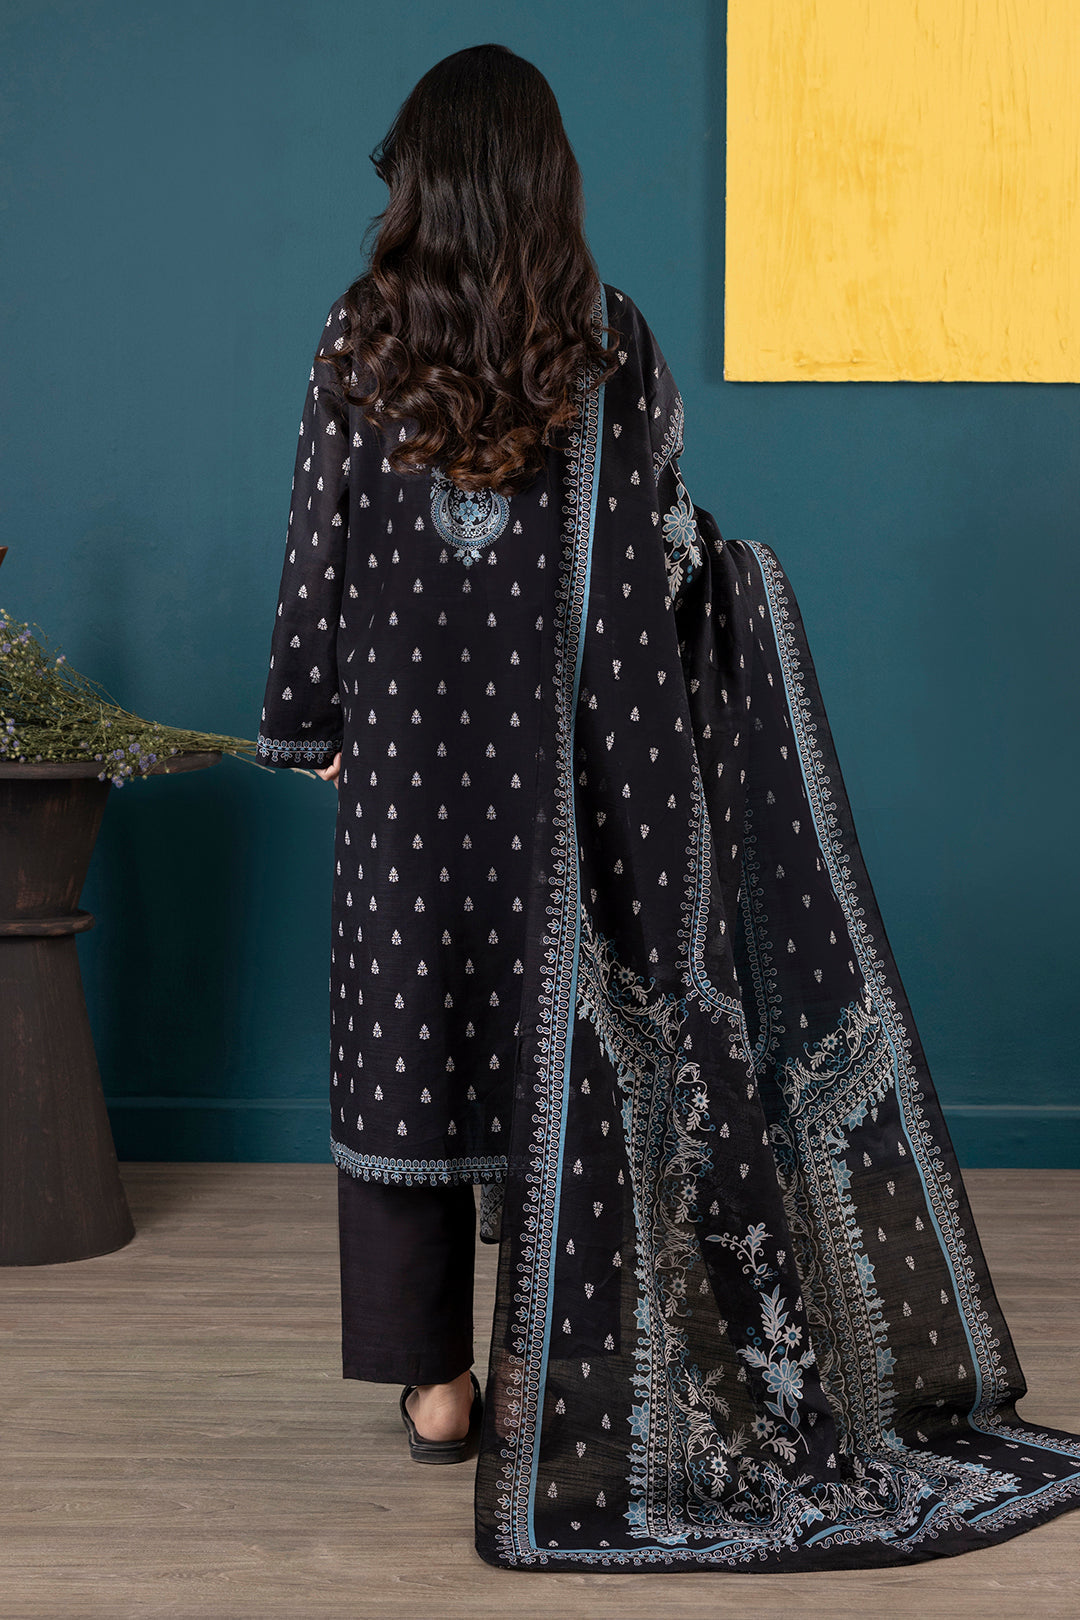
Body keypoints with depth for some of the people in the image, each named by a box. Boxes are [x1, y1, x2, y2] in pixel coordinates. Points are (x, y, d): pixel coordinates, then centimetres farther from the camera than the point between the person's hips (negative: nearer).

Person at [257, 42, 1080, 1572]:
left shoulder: (359, 340, -3)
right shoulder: (613, 340, -4)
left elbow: (320, 551, -1)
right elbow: (668, 544, 0)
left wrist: (319, 730, 9)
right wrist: (731, 569, 20)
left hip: (406, 754, 0)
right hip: (564, 760, 0)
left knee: (410, 1042, 9)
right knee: (564, 1040, 9)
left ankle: (436, 1385, 16)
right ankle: (545, 1379, 17)